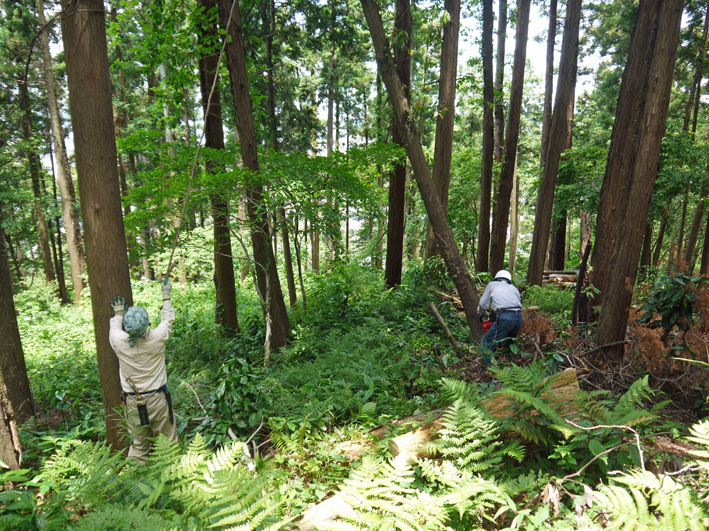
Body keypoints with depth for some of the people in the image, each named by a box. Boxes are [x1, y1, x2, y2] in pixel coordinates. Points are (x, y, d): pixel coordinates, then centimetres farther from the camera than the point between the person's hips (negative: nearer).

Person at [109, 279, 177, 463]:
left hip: (133, 401, 2)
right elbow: (167, 320, 5)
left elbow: (114, 327, 12)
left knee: (139, 444, 15)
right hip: (158, 398, -2)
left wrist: (118, 313, 30)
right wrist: (166, 295, 16)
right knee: (168, 442, 12)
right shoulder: (157, 338, -16)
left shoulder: (119, 342, -14)